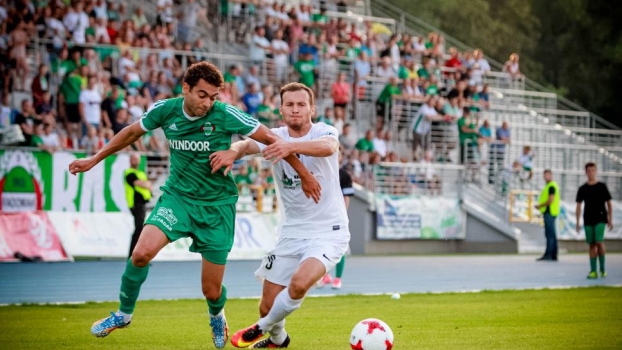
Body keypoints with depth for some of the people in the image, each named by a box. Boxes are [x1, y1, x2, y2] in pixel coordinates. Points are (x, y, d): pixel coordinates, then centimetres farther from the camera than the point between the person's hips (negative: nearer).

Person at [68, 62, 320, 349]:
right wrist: (94, 160, 15)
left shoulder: (225, 115, -18)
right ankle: (123, 314, 2)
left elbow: (270, 139, -9)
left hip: (217, 205, -1)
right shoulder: (165, 110, -10)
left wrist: (304, 175, -5)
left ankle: (217, 317, 41)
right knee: (142, 253, -24)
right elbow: (132, 133, 10)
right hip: (177, 196, 2)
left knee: (212, 291, 2)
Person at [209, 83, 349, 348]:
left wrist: (291, 146, -55)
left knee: (299, 282, -30)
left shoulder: (323, 132, -11)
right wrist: (233, 152, -47)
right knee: (268, 305, 5)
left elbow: (328, 147, -36)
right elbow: (248, 144, -22)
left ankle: (262, 328, -1)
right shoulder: (275, 138, -1)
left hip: (328, 231, -4)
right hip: (291, 233, 4)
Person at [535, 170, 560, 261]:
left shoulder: (551, 186, -11)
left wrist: (540, 206, -9)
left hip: (549, 212, -10)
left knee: (549, 234, -13)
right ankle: (554, 255, 9)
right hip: (549, 212, 10)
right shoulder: (549, 186, 20)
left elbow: (551, 200, -19)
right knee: (552, 235, 9)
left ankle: (548, 254, -16)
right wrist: (540, 206, 10)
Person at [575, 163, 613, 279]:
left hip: (600, 219, -2)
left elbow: (609, 204, 6)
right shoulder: (583, 189, 7)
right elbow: (579, 205, 9)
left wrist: (610, 220, 0)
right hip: (588, 220, 2)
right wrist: (577, 222, 3)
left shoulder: (602, 186, 3)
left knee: (599, 242, -15)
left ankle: (603, 268, -1)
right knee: (592, 244, 4)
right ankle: (593, 271, 6)